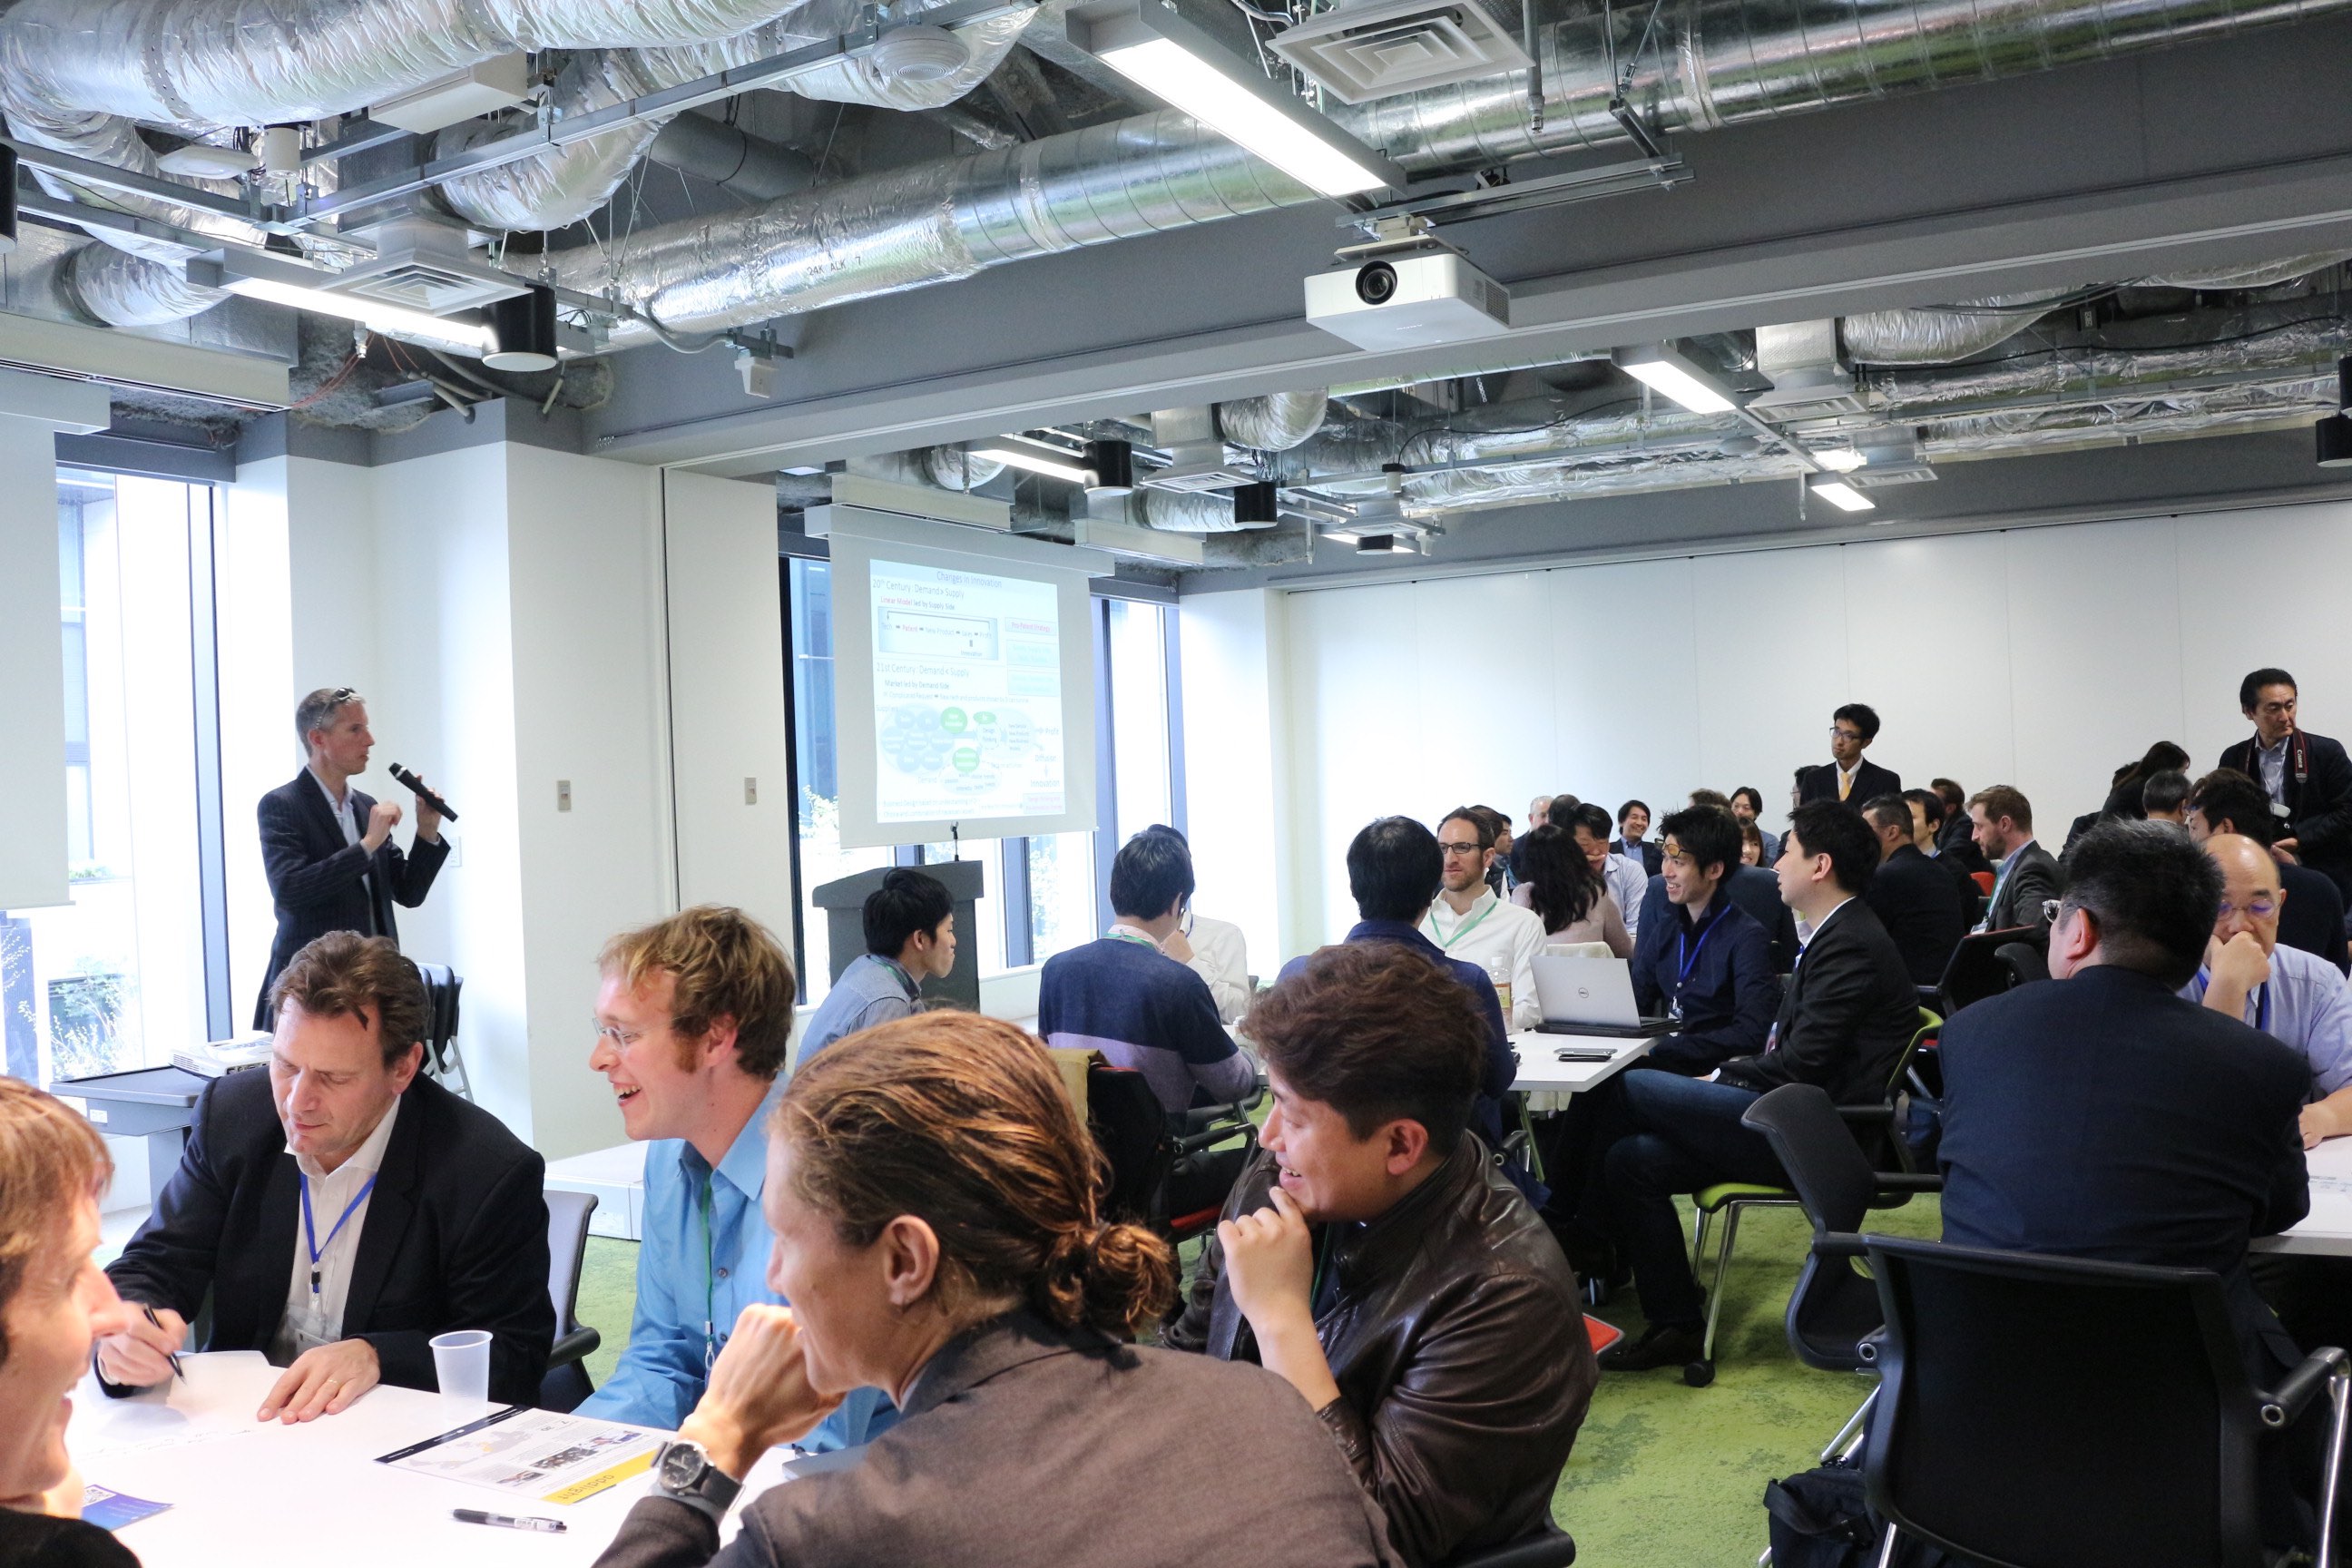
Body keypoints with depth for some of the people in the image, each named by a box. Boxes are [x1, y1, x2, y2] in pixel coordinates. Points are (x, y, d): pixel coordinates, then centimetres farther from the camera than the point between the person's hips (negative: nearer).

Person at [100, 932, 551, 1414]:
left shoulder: (494, 1173, -17)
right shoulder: (230, 1115, -1)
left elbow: (514, 1357, -13)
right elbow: (152, 1267, 3)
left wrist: (375, 1357, -28)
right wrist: (124, 1334, -20)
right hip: (242, 1420, 4)